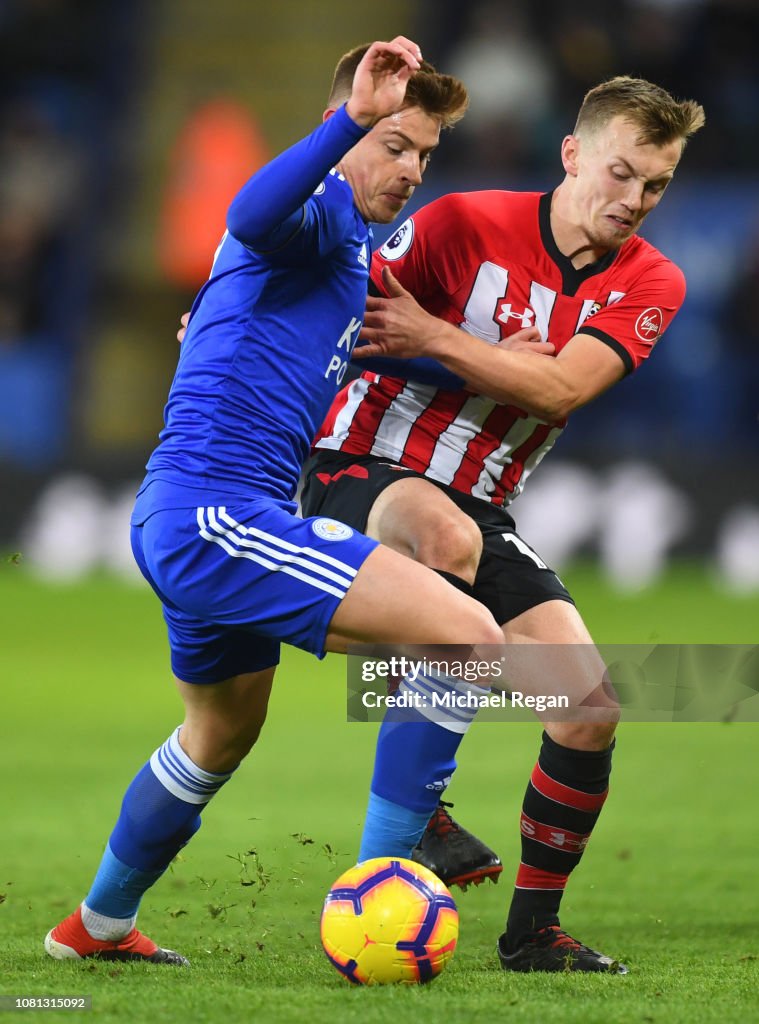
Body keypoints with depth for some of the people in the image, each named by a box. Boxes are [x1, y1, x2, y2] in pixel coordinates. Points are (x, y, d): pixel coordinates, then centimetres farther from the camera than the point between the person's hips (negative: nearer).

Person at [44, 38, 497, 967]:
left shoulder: (354, 252, 20)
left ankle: (97, 925, 49)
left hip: (185, 524, 11)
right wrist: (351, 118, -50)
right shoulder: (320, 213, -12)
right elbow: (253, 216, -36)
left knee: (222, 733, 33)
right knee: (466, 635, -21)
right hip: (212, 512, -11)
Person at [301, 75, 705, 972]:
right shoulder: (465, 225, -11)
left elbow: (560, 387, -16)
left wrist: (434, 336, -21)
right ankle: (405, 807, -33)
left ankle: (532, 930, 14)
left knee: (591, 709, -6)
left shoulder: (650, 285, 0)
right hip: (362, 471, -5)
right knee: (448, 535, -41)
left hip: (478, 510, 5)